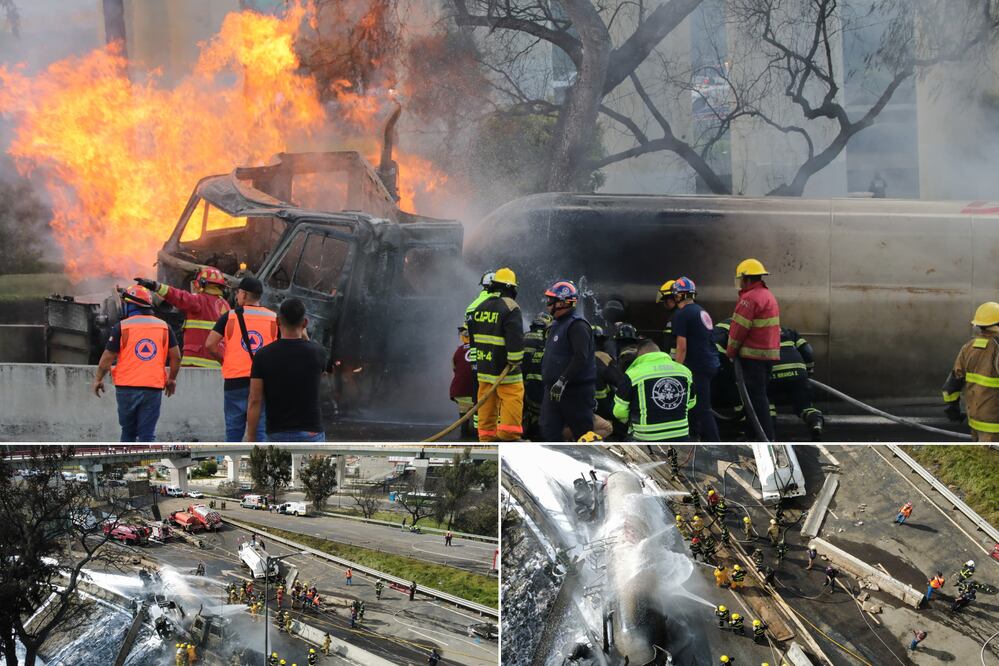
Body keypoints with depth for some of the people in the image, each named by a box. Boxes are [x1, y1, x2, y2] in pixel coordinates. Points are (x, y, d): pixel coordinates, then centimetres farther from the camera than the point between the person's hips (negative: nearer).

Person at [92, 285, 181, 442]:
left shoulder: (122, 327, -5)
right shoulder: (164, 327, 5)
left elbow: (108, 357, -3)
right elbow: (176, 356, 8)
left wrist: (98, 379, 12)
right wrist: (172, 379, 23)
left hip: (127, 387, -1)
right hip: (154, 388, 1)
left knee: (128, 430, 15)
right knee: (147, 433, 3)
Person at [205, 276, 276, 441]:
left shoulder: (230, 317, -1)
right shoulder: (273, 318, 4)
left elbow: (210, 345, -7)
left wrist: (224, 358, 9)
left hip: (235, 380, -1)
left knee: (234, 432, 7)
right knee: (260, 431, 4)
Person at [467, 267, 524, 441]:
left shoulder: (480, 307, 12)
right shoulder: (511, 308, -12)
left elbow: (472, 336, 20)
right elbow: (516, 338, -20)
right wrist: (514, 361, -12)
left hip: (484, 364, 7)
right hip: (503, 367, -7)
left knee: (487, 401, 12)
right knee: (512, 398, -5)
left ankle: (487, 435, 15)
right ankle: (509, 434, -10)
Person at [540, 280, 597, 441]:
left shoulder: (577, 325, -14)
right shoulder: (556, 325, 19)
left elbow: (581, 358, -25)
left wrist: (563, 380, -27)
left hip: (576, 391, -10)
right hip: (553, 390, 10)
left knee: (582, 433, -3)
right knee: (549, 430, 5)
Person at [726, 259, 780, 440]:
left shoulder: (750, 298, -15)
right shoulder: (769, 296, 18)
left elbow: (738, 329, -16)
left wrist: (731, 351, -1)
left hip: (753, 356, -10)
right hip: (769, 354, 10)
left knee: (756, 397, -9)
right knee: (757, 396, 16)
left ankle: (767, 439, -12)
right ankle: (751, 434, 22)